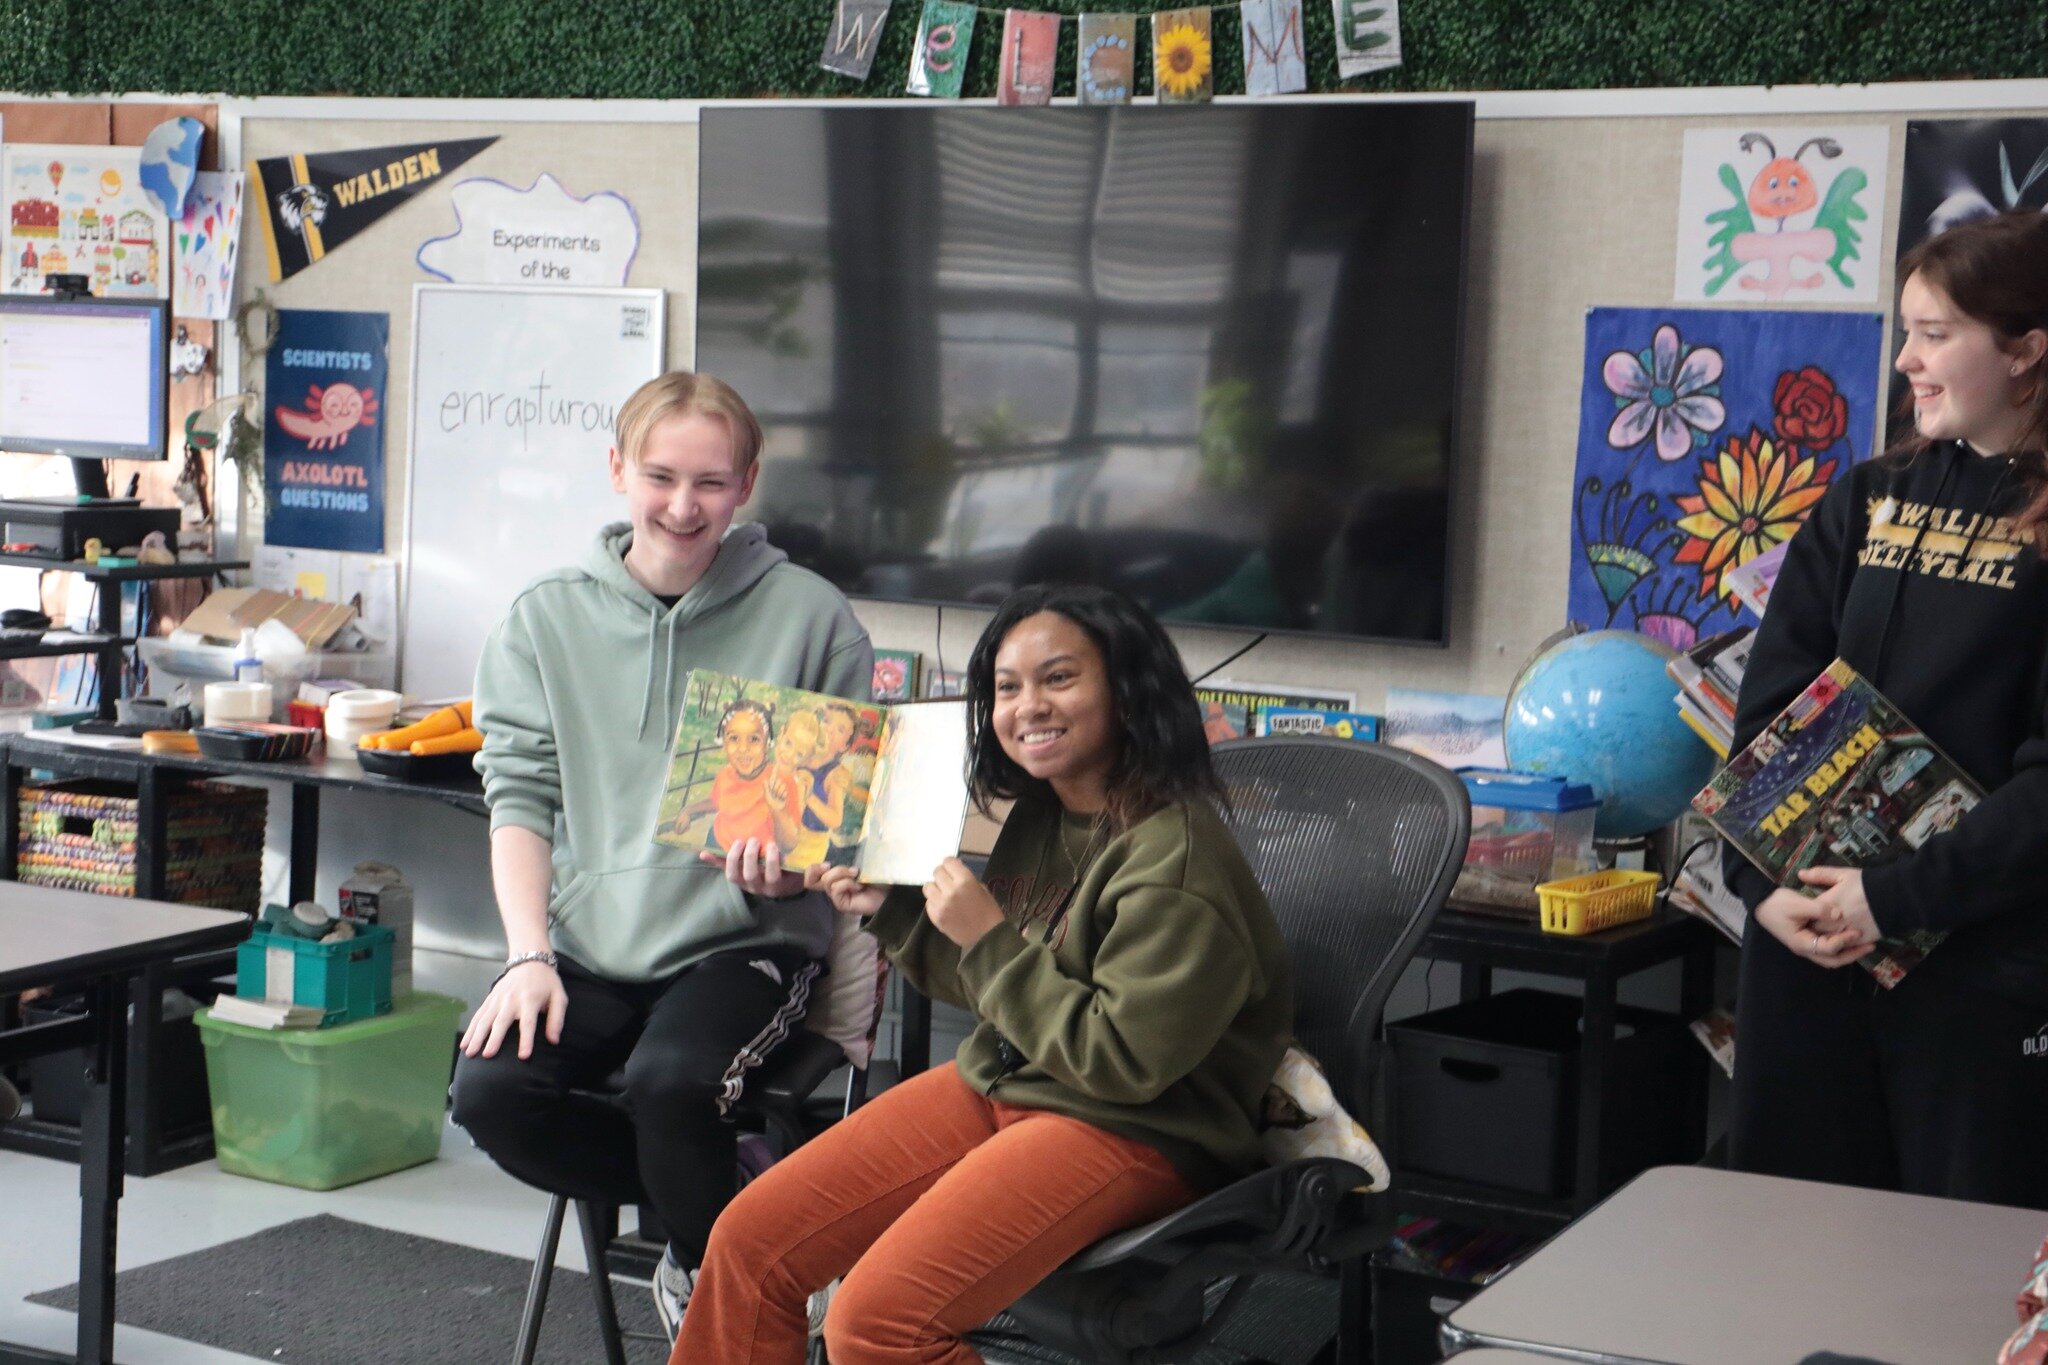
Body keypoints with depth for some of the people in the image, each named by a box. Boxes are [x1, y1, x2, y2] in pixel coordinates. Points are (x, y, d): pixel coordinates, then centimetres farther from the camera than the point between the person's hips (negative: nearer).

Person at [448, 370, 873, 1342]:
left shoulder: (809, 616, 1)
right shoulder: (547, 620, 8)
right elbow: (520, 793, 5)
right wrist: (530, 954, -7)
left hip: (743, 940, -3)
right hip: (588, 940, 3)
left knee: (669, 1083, -31)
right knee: (491, 1091, -22)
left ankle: (707, 1265, 1)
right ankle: (717, 1206, 3)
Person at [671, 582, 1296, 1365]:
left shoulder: (1176, 857, -20)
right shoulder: (1039, 818, 6)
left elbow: (1124, 1060, -22)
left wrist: (990, 941, -19)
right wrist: (891, 911, 5)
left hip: (1133, 1131, -9)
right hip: (997, 1085, 9)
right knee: (748, 1244, 2)